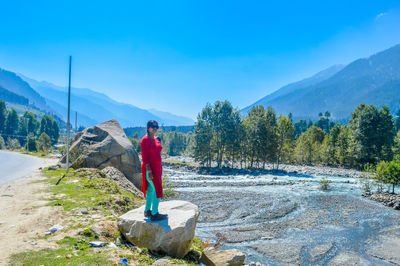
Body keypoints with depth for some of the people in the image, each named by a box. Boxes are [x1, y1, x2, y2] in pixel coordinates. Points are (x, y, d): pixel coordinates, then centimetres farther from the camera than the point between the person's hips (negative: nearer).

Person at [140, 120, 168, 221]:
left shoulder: (156, 139, 12)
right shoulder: (145, 140, -15)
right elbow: (145, 157, -19)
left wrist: (160, 170, 18)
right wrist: (149, 171, -23)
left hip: (157, 168, 9)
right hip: (150, 169, -9)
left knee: (151, 190, 15)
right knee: (157, 190, -9)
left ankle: (147, 211, 26)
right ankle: (154, 214, -2)